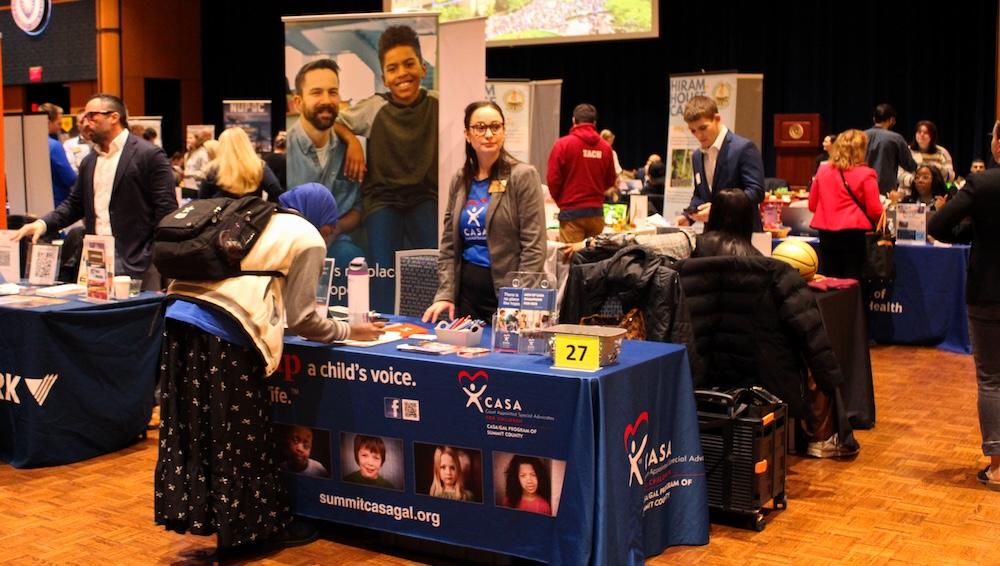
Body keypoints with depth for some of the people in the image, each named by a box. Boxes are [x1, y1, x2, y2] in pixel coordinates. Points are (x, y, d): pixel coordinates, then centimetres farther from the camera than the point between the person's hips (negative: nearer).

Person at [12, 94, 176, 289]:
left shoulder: (150, 155, -6)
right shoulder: (89, 162, 16)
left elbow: (166, 210, -9)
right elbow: (74, 204, 19)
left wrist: (158, 260, -15)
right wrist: (43, 223, 1)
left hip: (137, 267, -6)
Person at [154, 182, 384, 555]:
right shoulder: (308, 239, 7)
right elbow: (300, 318, 6)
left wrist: (268, 320, 37)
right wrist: (349, 332, 19)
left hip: (181, 316, 7)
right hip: (224, 331, -7)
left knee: (194, 427, 15)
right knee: (240, 434, 6)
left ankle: (193, 509, 27)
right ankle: (259, 526, 19)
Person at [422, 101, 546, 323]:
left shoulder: (522, 176, -6)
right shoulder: (460, 180, 9)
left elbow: (534, 247, -11)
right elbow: (449, 244, 12)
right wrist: (445, 294, 2)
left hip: (505, 290, -5)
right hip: (466, 290, 5)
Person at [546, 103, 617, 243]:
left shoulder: (563, 144, -7)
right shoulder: (605, 147, 2)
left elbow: (553, 179, -5)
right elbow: (610, 182, 12)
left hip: (571, 212, -3)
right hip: (597, 212, 3)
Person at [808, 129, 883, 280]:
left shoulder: (822, 171, 5)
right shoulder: (866, 174, -7)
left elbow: (812, 205, 11)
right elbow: (875, 211, -6)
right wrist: (879, 222, 15)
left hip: (826, 233, 4)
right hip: (853, 233, -4)